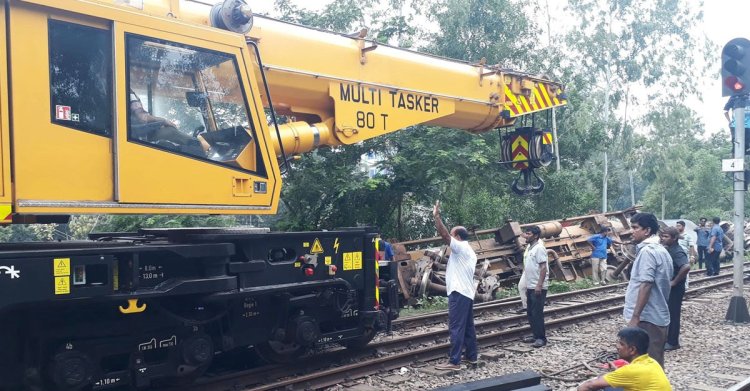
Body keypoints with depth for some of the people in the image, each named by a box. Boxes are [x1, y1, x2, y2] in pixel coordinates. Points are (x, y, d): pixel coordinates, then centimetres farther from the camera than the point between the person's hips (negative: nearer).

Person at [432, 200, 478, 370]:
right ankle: (471, 356, 21)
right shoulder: (470, 251, 18)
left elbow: (444, 234, -22)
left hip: (459, 293, -10)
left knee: (456, 327, -9)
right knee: (468, 326, 15)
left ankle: (454, 362, -8)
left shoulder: (460, 248, -12)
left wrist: (436, 215, -18)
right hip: (467, 292, 10)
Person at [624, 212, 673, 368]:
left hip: (647, 318, -10)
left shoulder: (647, 251, -16)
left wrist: (635, 317, -24)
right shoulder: (661, 250, 15)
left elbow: (646, 285, -24)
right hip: (658, 316, 10)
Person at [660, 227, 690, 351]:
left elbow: (686, 267, -37)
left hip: (674, 289, -9)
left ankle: (673, 342, 11)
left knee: (673, 315, 1)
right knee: (667, 314, 16)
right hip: (667, 287, 9)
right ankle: (668, 339, 28)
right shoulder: (669, 249, 8)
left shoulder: (678, 252, -21)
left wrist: (675, 281, -27)